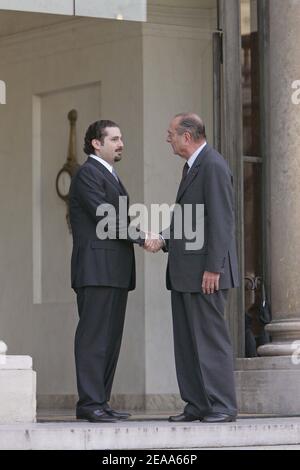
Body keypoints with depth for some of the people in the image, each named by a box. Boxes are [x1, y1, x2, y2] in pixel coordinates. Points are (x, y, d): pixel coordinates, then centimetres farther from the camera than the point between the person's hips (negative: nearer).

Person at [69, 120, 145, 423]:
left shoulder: (109, 176, 24)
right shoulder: (88, 174, -7)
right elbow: (104, 217, -15)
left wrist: (142, 235, 4)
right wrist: (142, 237, -13)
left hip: (116, 272, 9)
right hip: (96, 269, -9)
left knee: (111, 339, 6)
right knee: (94, 337, -10)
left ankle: (100, 402, 8)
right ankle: (89, 403, -12)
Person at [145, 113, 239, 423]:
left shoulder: (214, 166, -12)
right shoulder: (192, 167, 19)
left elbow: (222, 220, -17)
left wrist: (213, 268, -21)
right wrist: (164, 242, 9)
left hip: (205, 272, -10)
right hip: (184, 272, 10)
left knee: (210, 339, -7)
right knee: (186, 340, 8)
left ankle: (223, 406, -3)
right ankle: (197, 405, 11)